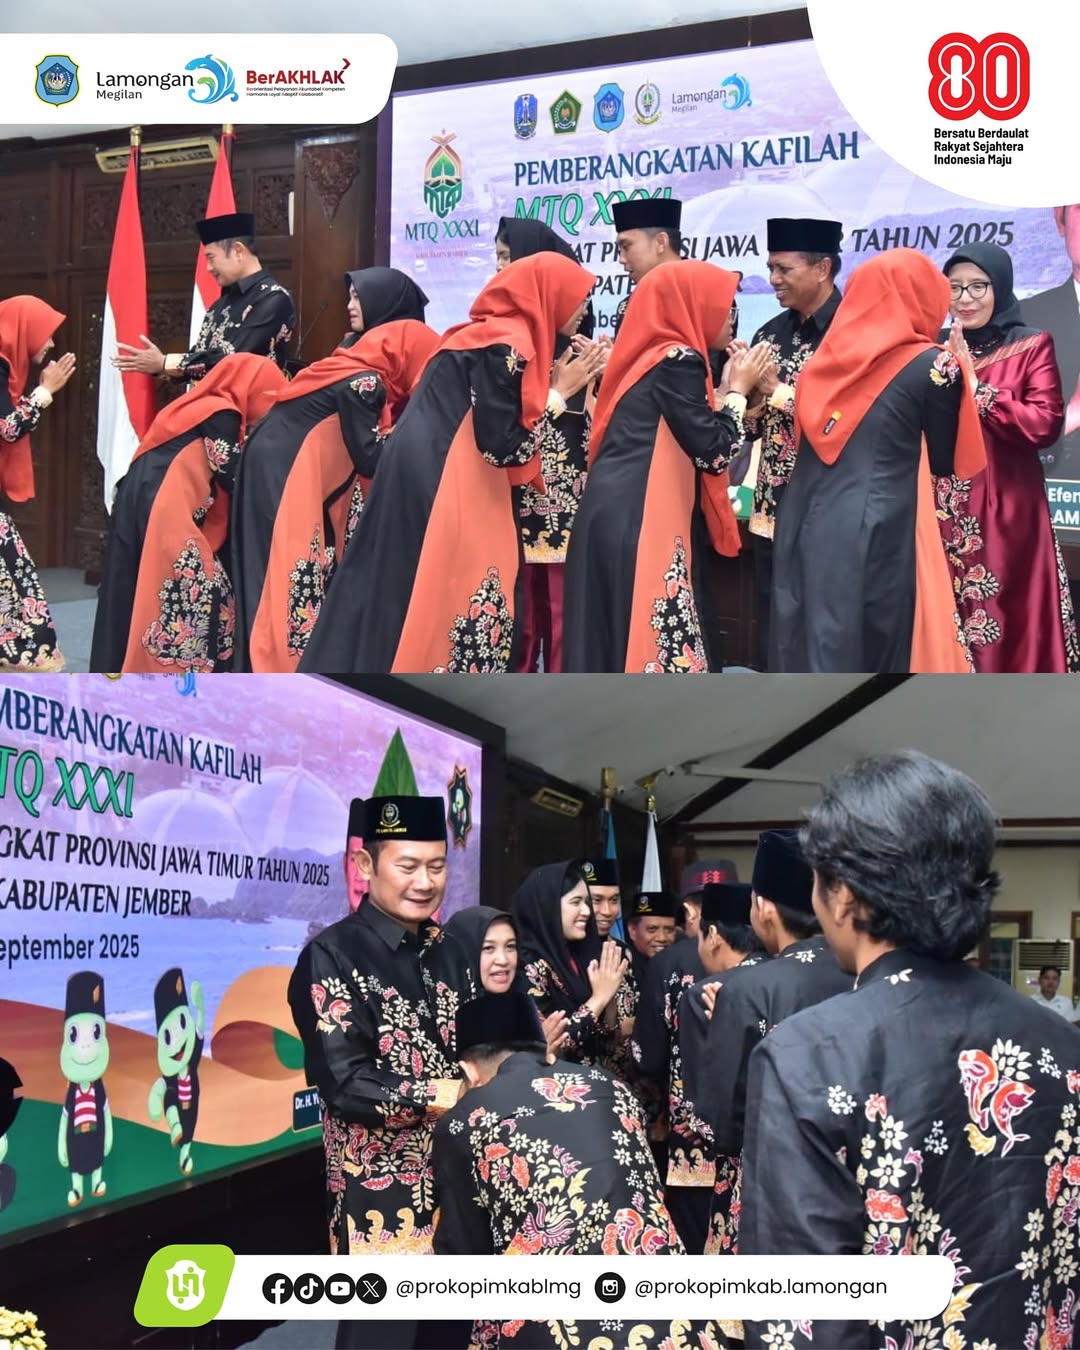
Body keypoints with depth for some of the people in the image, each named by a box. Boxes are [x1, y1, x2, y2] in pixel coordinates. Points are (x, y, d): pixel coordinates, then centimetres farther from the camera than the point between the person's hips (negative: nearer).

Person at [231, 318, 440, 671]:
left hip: (280, 477, 10)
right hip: (284, 481, -10)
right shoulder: (362, 383, -14)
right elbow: (370, 459, -13)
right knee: (289, 586, -11)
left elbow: (355, 453, 15)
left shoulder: (353, 375, 15)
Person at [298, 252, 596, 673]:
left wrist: (568, 385, 15)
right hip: (442, 488, -10)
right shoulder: (506, 346, -13)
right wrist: (558, 395, -3)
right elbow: (502, 445, -14)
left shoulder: (496, 335, 15)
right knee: (437, 611, -5)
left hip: (437, 480, 10)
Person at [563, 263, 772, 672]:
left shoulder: (652, 354, 18)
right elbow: (713, 451, -9)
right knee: (658, 649, -8)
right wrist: (738, 391, 4)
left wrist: (725, 392, 20)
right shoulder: (678, 360, -8)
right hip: (640, 524, -9)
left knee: (619, 644, 9)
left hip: (623, 517, 9)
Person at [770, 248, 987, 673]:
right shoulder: (931, 364, -5)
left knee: (808, 648, 9)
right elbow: (947, 460, 5)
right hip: (879, 535, -6)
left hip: (807, 527, 6)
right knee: (877, 656, 1)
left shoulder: (830, 356, 10)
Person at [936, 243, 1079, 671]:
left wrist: (975, 389, -13)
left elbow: (1045, 424, -12)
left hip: (1006, 512, -3)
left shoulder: (1032, 347, 1)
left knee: (1008, 628, -2)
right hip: (943, 514, 3)